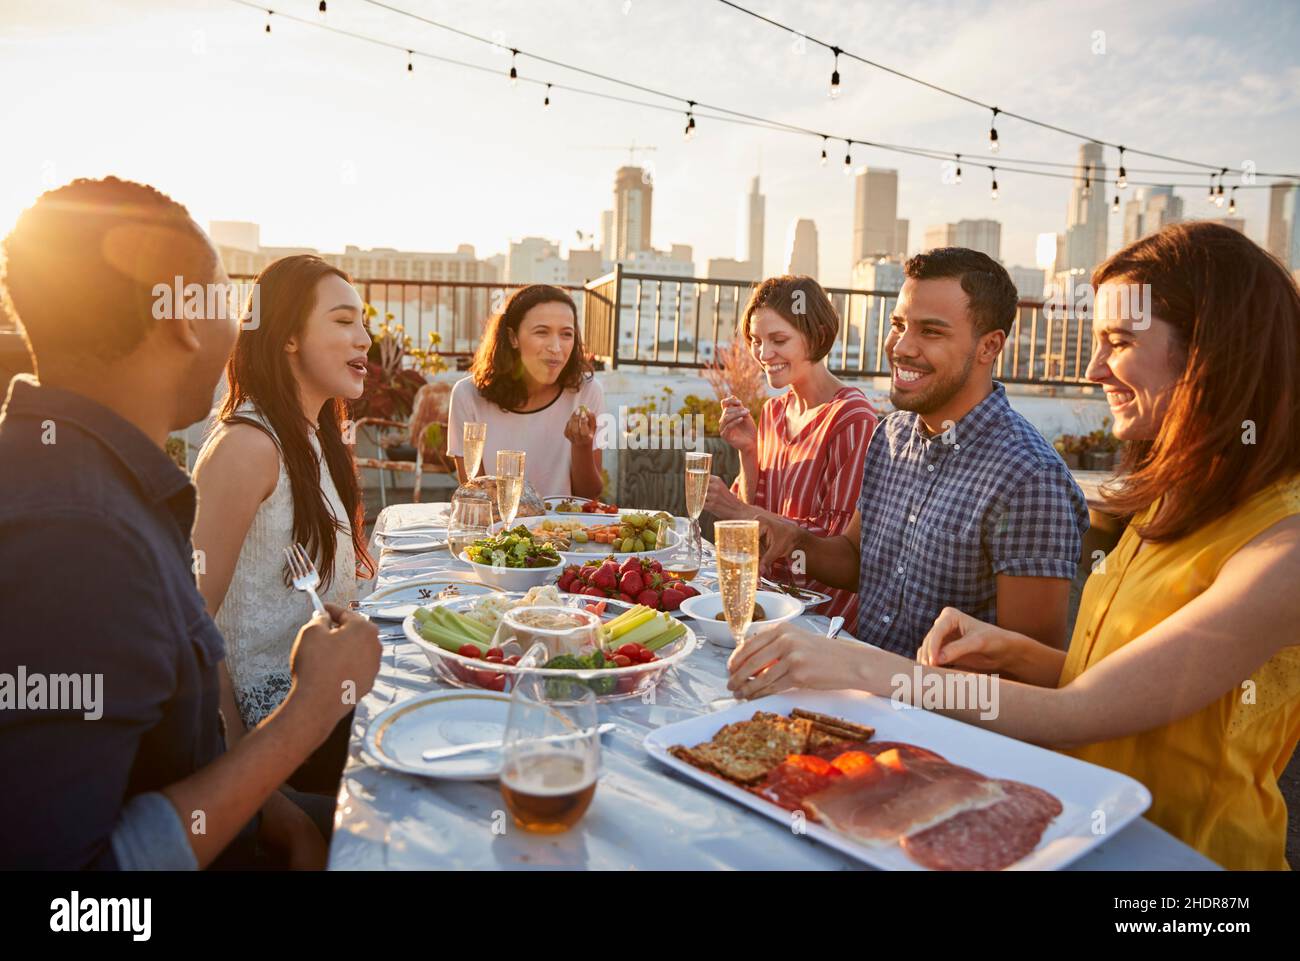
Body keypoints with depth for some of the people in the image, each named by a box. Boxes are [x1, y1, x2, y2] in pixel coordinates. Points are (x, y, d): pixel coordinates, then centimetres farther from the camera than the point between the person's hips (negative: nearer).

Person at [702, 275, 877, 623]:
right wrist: (747, 451, -4)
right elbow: (753, 508, 11)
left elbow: (841, 539, -17)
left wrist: (742, 512, -16)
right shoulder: (774, 410, 9)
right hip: (769, 588, 6)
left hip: (824, 604, -6)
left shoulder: (852, 419, -15)